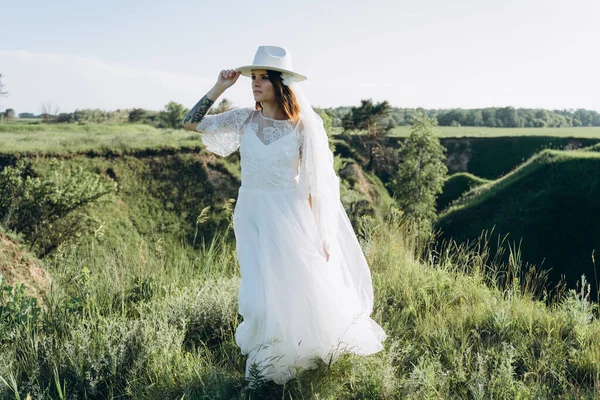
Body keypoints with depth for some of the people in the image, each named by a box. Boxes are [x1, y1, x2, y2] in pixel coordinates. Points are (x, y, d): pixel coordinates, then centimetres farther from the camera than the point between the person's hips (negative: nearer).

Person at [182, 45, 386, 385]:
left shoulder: (303, 125, -9)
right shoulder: (245, 119, -1)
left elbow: (317, 181, -6)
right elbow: (191, 123, -1)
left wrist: (322, 233, -5)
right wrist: (221, 87, -8)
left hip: (289, 216, -2)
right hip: (252, 217, 3)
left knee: (303, 290, 7)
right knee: (261, 294, 7)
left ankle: (306, 351, 37)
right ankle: (267, 358, 34)